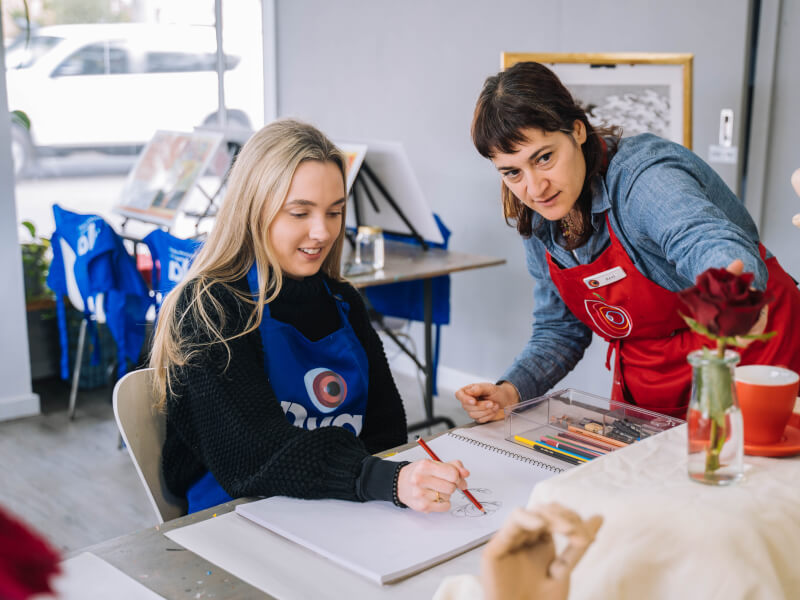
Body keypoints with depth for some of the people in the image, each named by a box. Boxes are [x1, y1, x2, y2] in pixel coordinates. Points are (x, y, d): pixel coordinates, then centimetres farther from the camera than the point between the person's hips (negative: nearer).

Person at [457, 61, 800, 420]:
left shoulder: (643, 177, -25)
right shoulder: (539, 223, -3)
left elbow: (705, 238, -46)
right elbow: (559, 331, 7)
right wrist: (510, 391, -10)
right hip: (643, 386, 5)